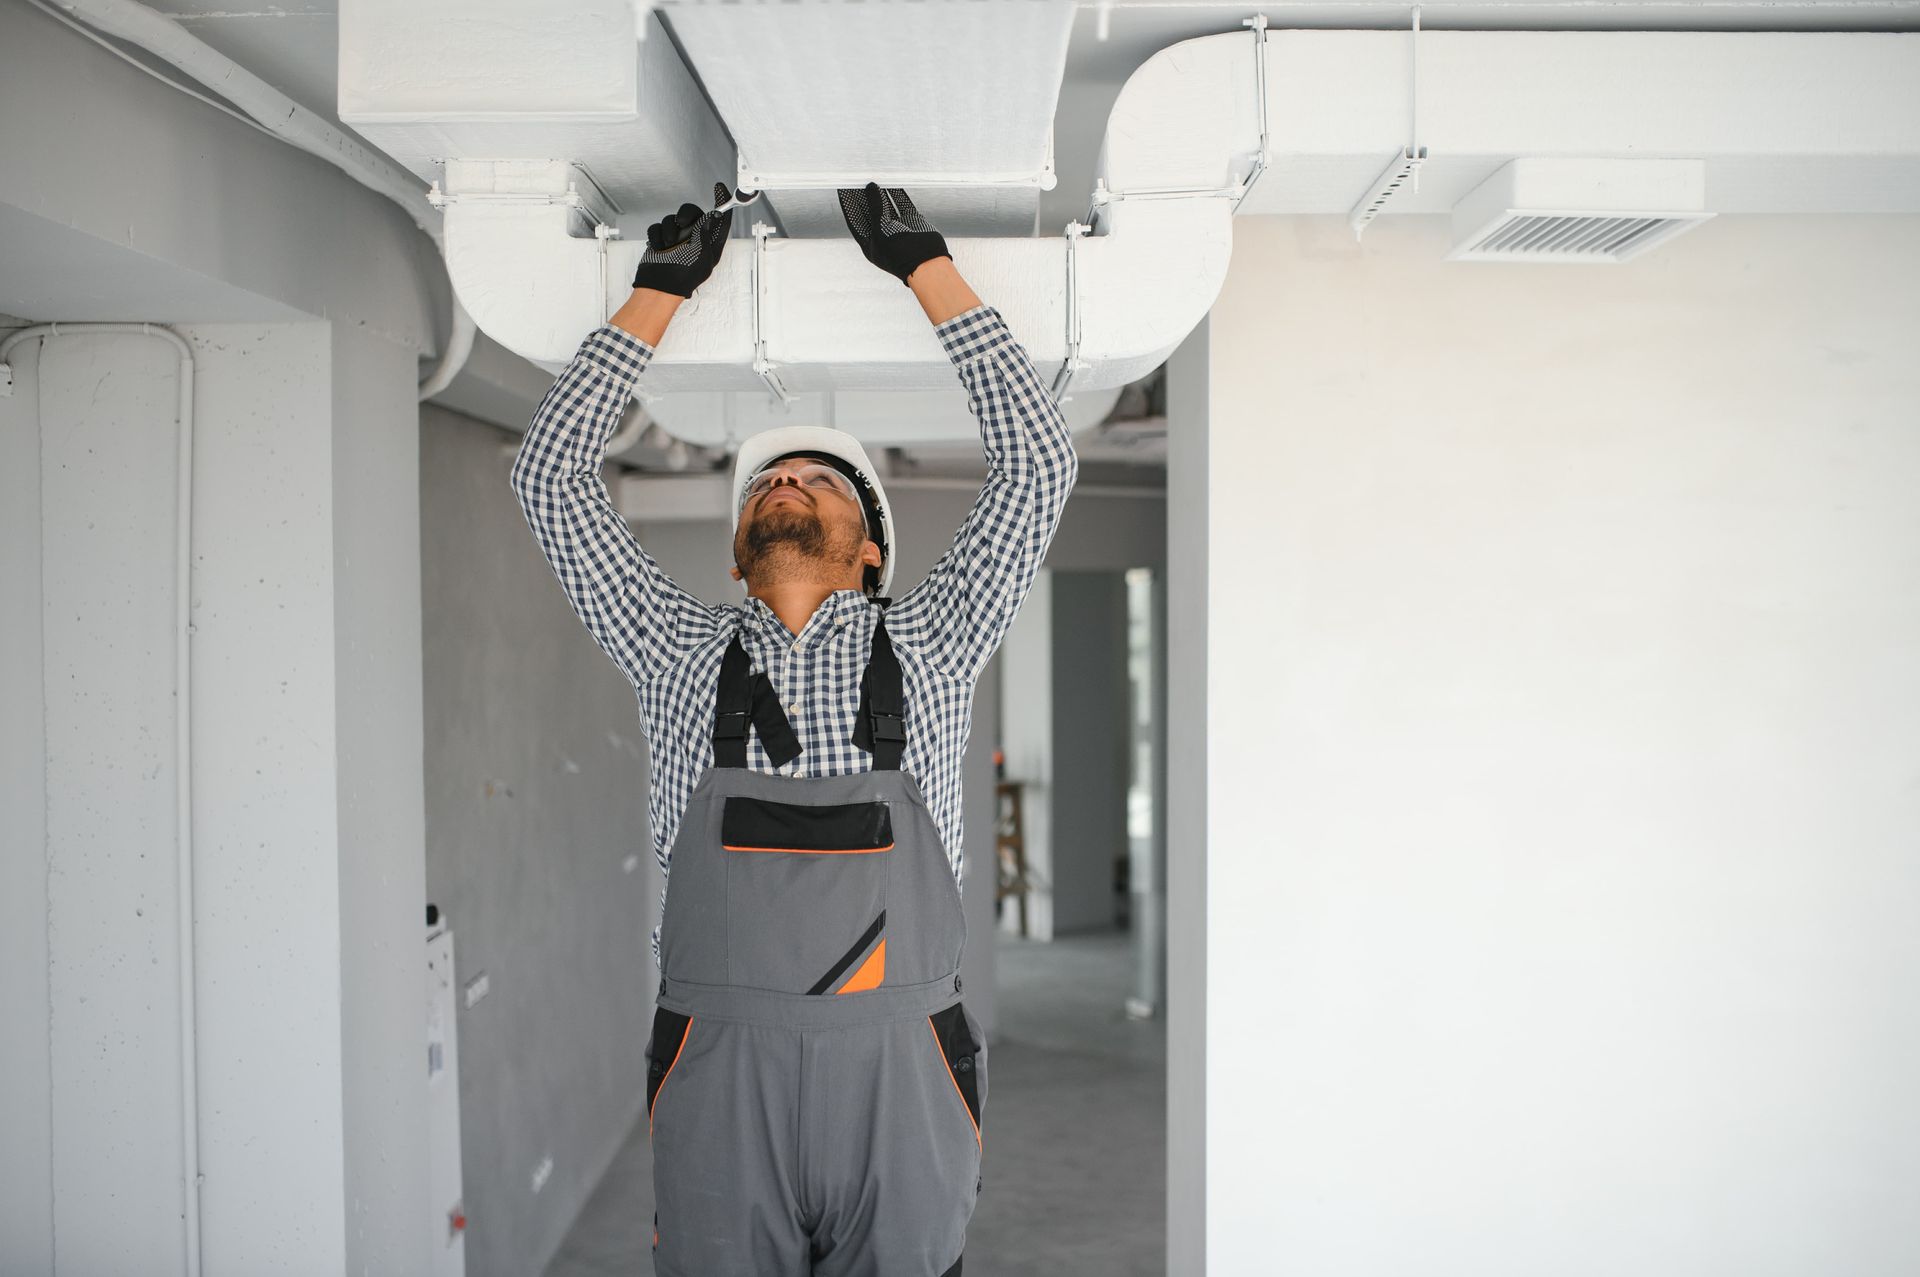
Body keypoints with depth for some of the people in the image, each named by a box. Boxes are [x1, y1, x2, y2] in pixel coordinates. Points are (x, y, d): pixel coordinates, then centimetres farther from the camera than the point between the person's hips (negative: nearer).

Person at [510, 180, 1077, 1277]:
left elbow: (1038, 462, 6)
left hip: (901, 1075, 0)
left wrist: (925, 262, 8)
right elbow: (554, 474, 12)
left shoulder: (925, 646, 11)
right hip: (720, 1076, 1)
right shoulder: (686, 654, 13)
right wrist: (663, 285, 11)